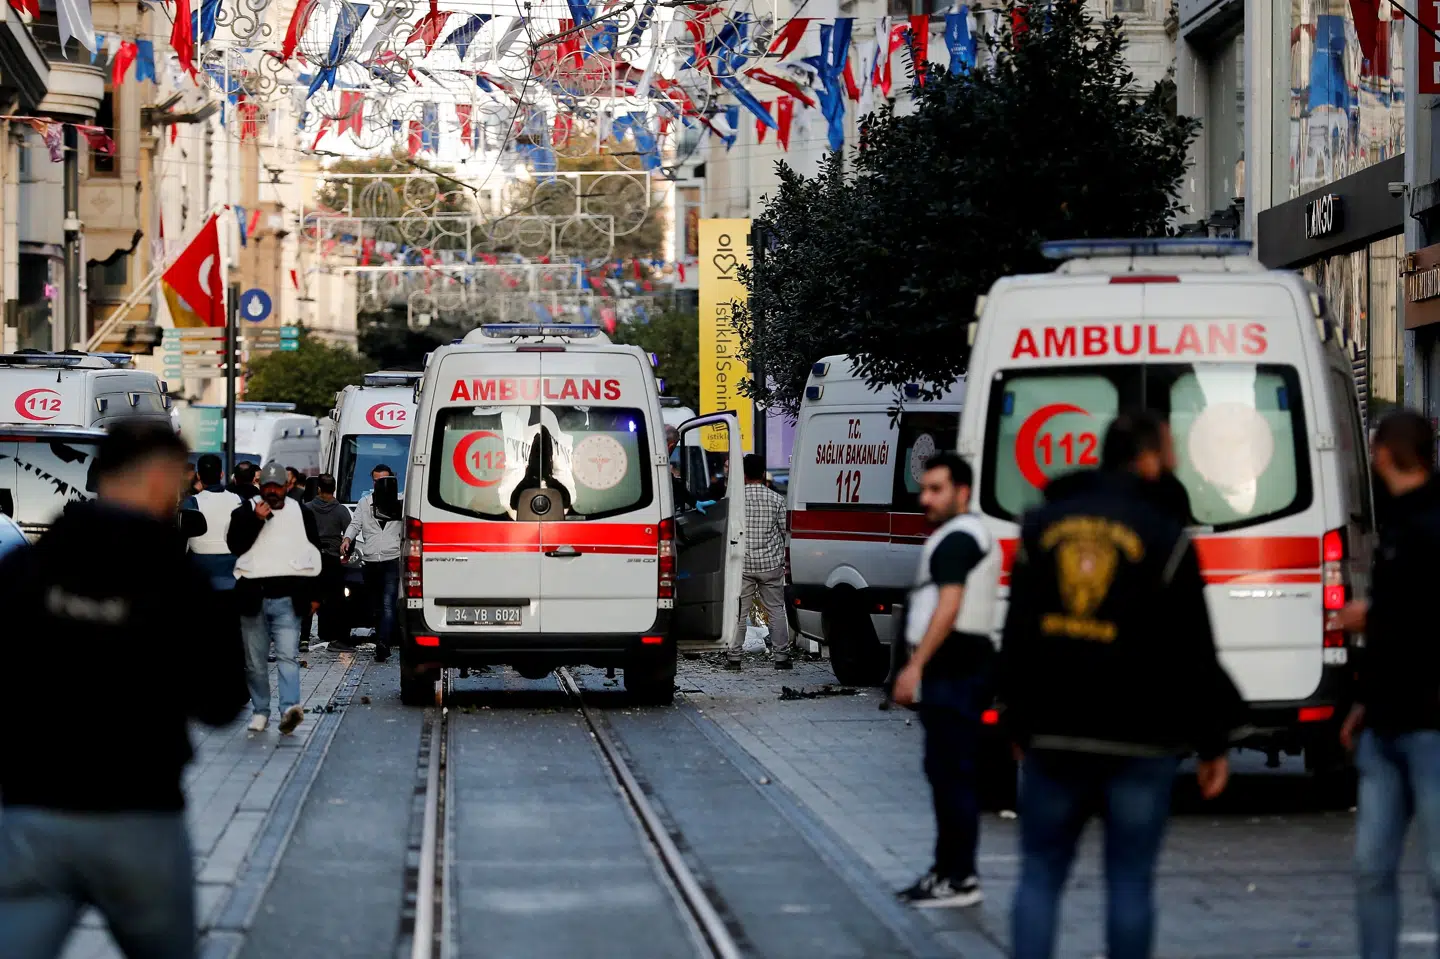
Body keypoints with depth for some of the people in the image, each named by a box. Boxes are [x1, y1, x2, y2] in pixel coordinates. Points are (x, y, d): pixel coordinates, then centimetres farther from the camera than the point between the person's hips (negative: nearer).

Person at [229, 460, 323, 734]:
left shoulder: (302, 514, 11)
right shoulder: (245, 512, 6)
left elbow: (314, 556, 15)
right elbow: (235, 545, -7)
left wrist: (314, 595, 12)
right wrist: (256, 520, -16)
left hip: (288, 598, -1)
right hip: (253, 596, 1)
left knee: (288, 655, -14)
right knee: (256, 660, 6)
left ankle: (290, 708, -26)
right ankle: (260, 711, 15)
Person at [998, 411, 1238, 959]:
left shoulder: (1042, 526, 7)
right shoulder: (1164, 538, -5)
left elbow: (1017, 637, 11)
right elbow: (1193, 653, -6)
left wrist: (1018, 725, 20)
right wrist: (1213, 744, 2)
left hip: (1053, 736, 3)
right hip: (1140, 743, -3)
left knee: (1040, 874, 8)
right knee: (1130, 881, 3)